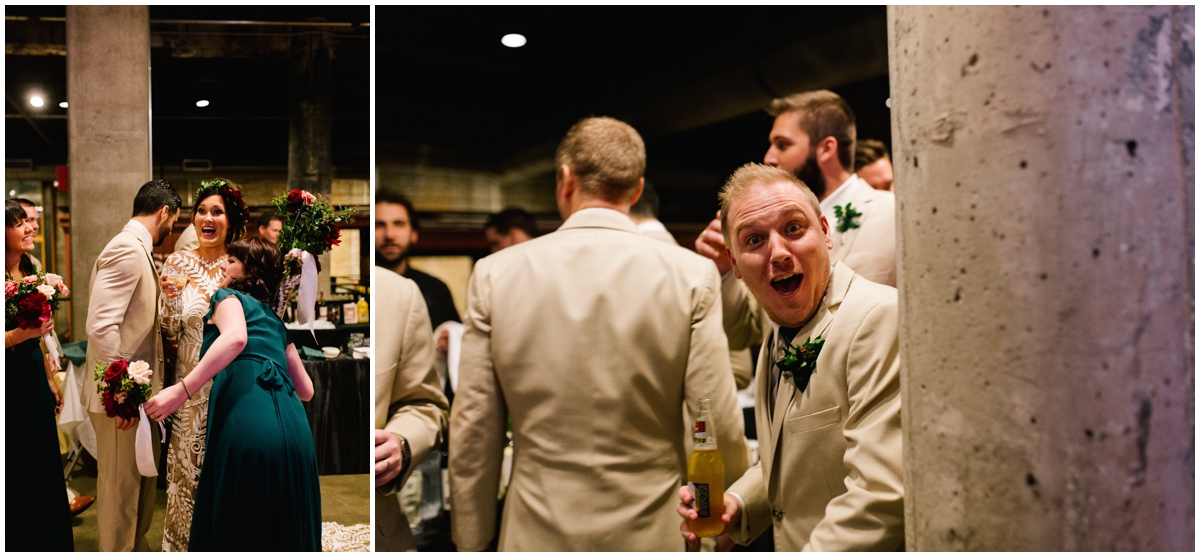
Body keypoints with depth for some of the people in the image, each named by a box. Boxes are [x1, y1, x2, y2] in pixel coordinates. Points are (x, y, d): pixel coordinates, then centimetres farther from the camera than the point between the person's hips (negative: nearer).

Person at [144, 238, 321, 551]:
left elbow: (236, 337, -12)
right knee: (285, 531, 15)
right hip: (293, 427, 7)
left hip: (249, 418, -6)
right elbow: (306, 390, 31)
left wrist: (182, 390, -15)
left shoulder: (229, 297, 14)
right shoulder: (276, 320, 32)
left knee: (234, 528, 3)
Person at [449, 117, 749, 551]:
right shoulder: (691, 275, -10)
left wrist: (473, 544, 8)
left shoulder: (495, 274, -6)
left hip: (537, 535, 1)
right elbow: (719, 427, -10)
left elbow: (473, 434, -4)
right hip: (649, 532, 0)